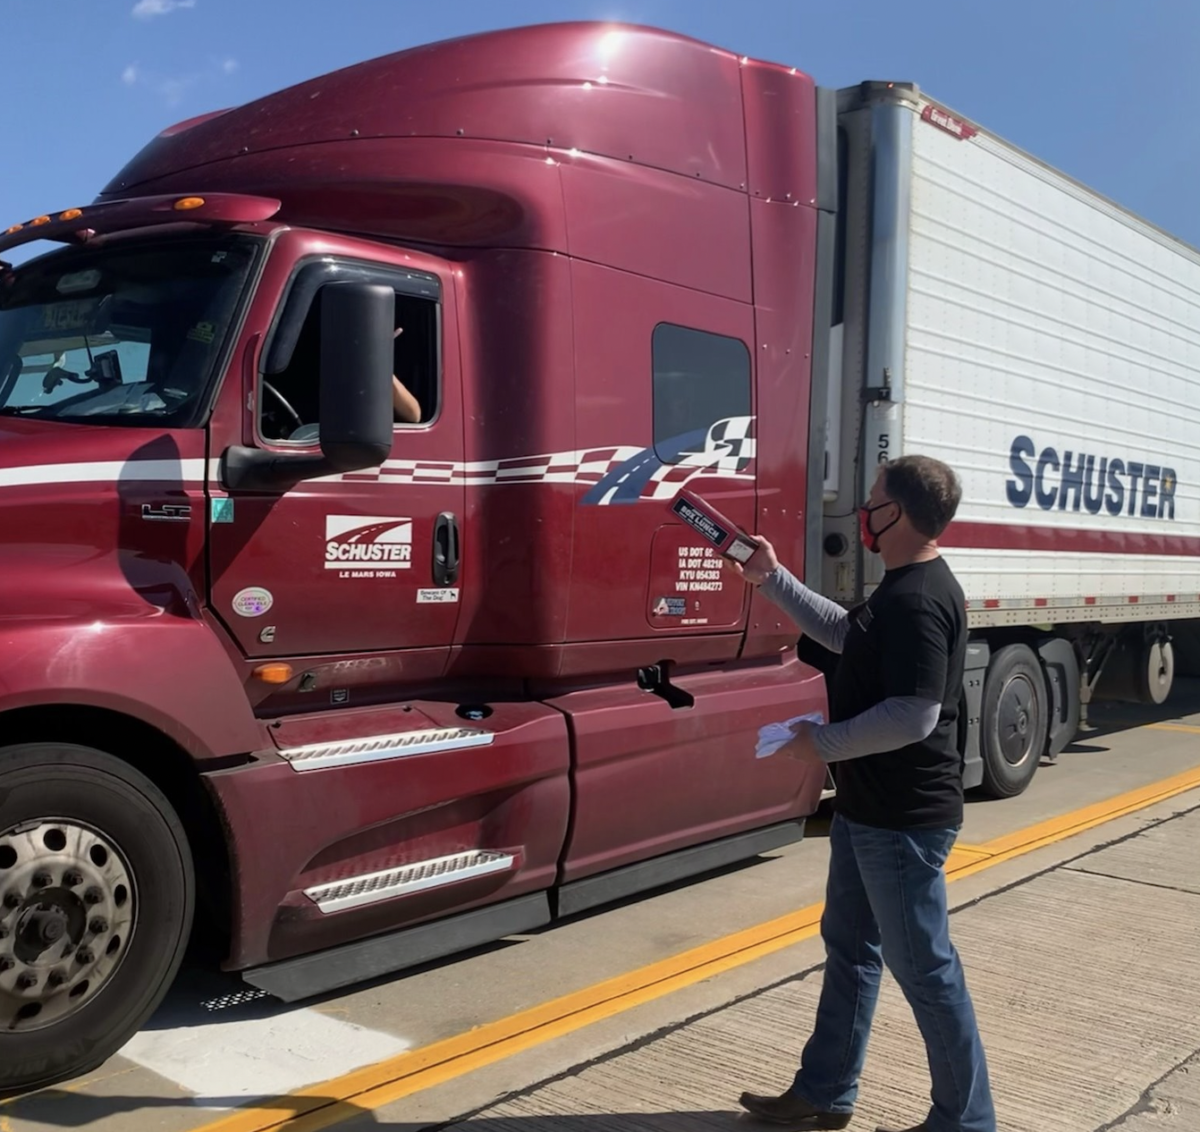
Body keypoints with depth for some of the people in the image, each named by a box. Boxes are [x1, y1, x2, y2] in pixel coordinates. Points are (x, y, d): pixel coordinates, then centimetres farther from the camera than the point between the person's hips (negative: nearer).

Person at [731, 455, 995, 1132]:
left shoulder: (919, 601, -24)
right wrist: (772, 579, 20)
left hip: (904, 820, -11)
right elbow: (845, 635, 24)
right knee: (850, 947, 19)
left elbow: (913, 717, -29)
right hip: (871, 809, 11)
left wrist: (823, 743, -16)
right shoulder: (903, 590, 9)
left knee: (924, 968, 3)